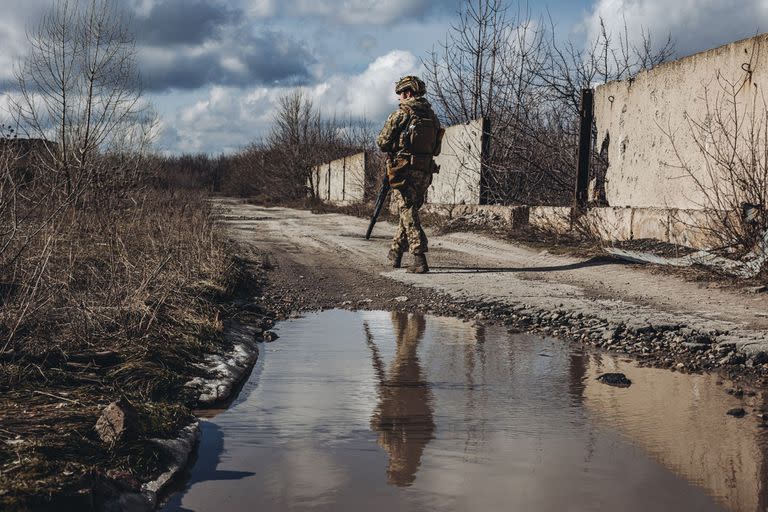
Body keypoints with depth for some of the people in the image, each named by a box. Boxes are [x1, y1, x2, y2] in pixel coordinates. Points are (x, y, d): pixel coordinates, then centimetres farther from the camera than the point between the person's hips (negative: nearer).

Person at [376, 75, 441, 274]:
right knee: (409, 211, 18)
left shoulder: (401, 114, -8)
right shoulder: (432, 116, 11)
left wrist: (395, 145, 14)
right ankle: (395, 253, 29)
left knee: (408, 213, -6)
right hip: (426, 172, 6)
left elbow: (382, 142, -6)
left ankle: (420, 259, -16)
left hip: (405, 171, -6)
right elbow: (435, 149, 14)